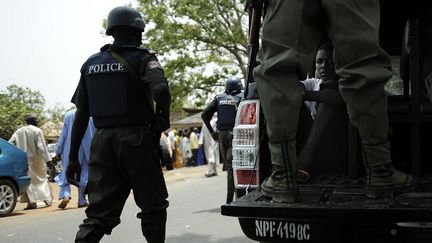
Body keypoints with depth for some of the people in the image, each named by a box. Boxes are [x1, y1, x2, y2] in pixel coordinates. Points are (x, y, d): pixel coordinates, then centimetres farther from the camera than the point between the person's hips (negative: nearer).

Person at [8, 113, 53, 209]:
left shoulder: (19, 132, 3)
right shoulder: (37, 131, -9)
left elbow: (10, 144, -1)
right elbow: (41, 147, -13)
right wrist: (47, 158, -11)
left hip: (23, 160, 3)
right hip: (36, 159, -3)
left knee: (29, 179, 8)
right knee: (41, 177, 12)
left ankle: (31, 202, 1)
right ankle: (47, 199, 15)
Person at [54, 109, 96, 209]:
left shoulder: (69, 114, -2)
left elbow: (63, 134, -1)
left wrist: (58, 151, 4)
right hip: (86, 151, 0)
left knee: (66, 173, 10)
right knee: (84, 174, 10)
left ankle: (65, 194, -13)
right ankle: (82, 200, 12)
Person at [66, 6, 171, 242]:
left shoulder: (91, 63, 12)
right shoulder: (142, 59, -2)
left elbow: (81, 114, 9)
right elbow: (161, 89, -23)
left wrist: (73, 157, 11)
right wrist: (163, 119, -4)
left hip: (102, 141, 5)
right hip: (136, 140, -4)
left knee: (100, 212, 6)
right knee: (152, 206, 11)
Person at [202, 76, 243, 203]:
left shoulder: (219, 98, 11)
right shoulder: (241, 98, -2)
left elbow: (204, 114, 6)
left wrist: (211, 131, 11)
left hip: (222, 134, 5)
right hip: (235, 134, -4)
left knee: (229, 165, 16)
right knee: (232, 166, -5)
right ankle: (230, 199, -8)